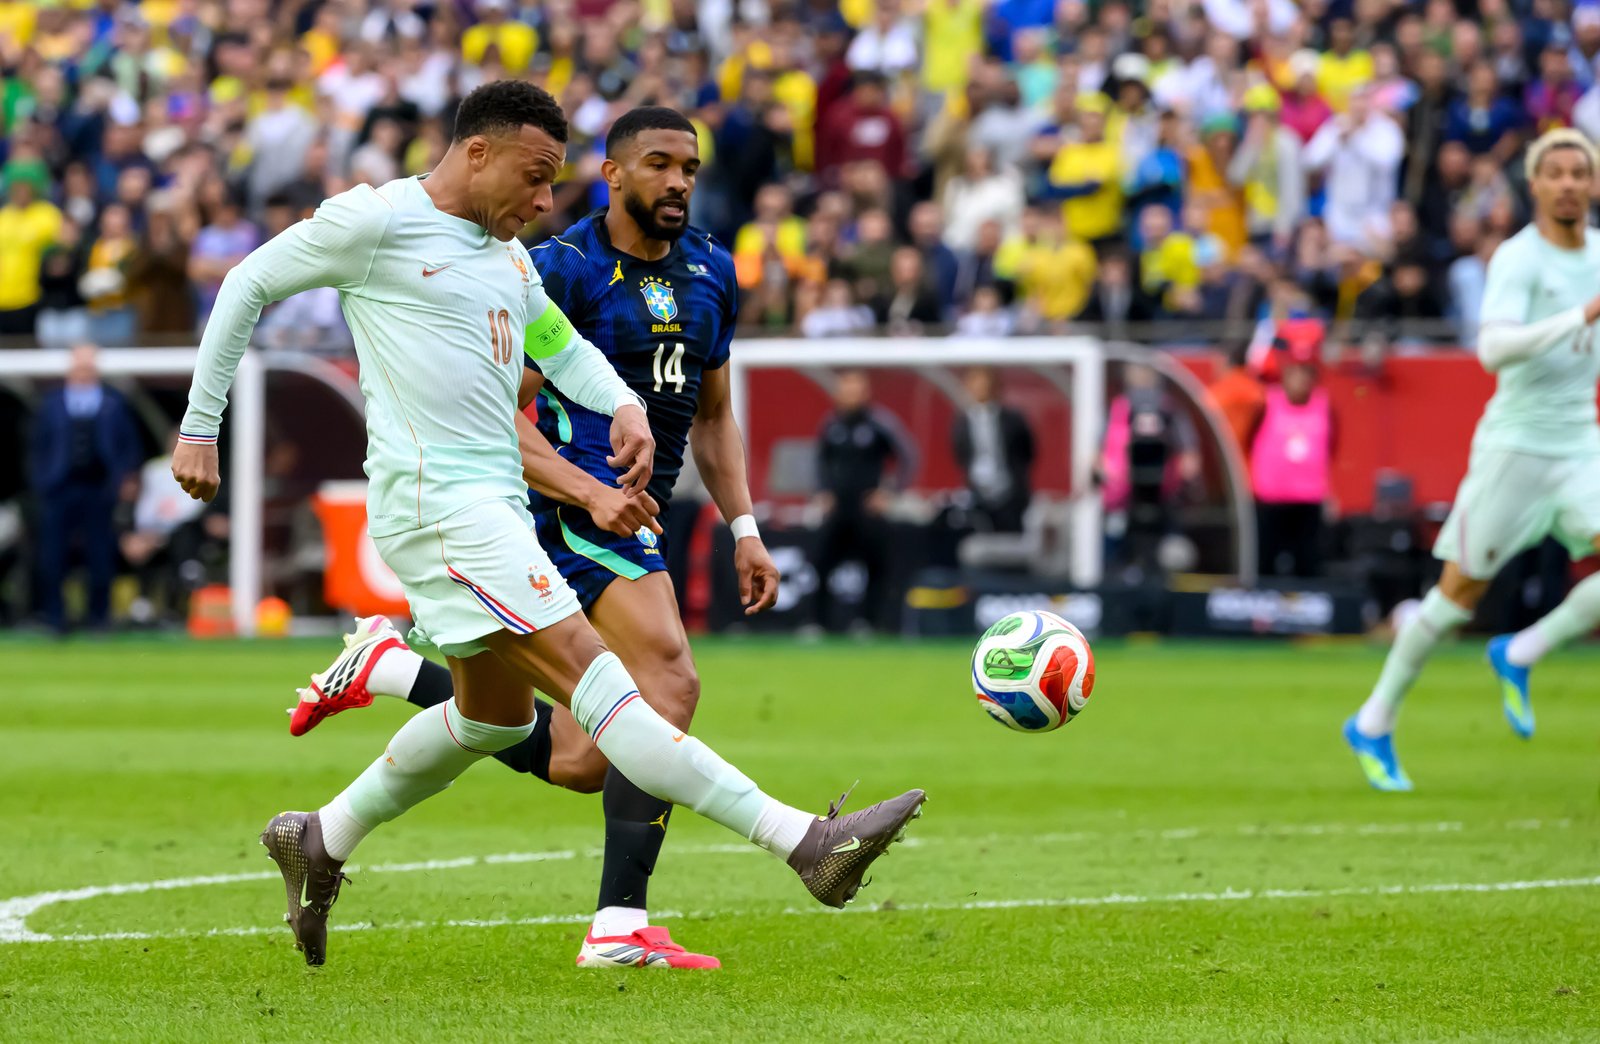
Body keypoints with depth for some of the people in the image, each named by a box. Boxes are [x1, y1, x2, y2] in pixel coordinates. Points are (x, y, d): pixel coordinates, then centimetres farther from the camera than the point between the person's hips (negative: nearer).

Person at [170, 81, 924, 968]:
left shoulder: (508, 255, 18)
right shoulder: (375, 221, -5)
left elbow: (563, 350, 29)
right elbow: (247, 287, 4)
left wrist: (624, 404, 6)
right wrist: (200, 427, 4)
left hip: (497, 501, 10)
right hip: (435, 499, -10)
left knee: (495, 717, 18)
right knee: (586, 670, -17)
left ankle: (319, 842, 34)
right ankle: (802, 842, -28)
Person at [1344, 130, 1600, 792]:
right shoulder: (1518, 258, -14)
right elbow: (1493, 347, -30)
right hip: (1516, 445, -6)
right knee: (1462, 589, -1)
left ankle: (1520, 655, 5)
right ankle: (1374, 724, 14)